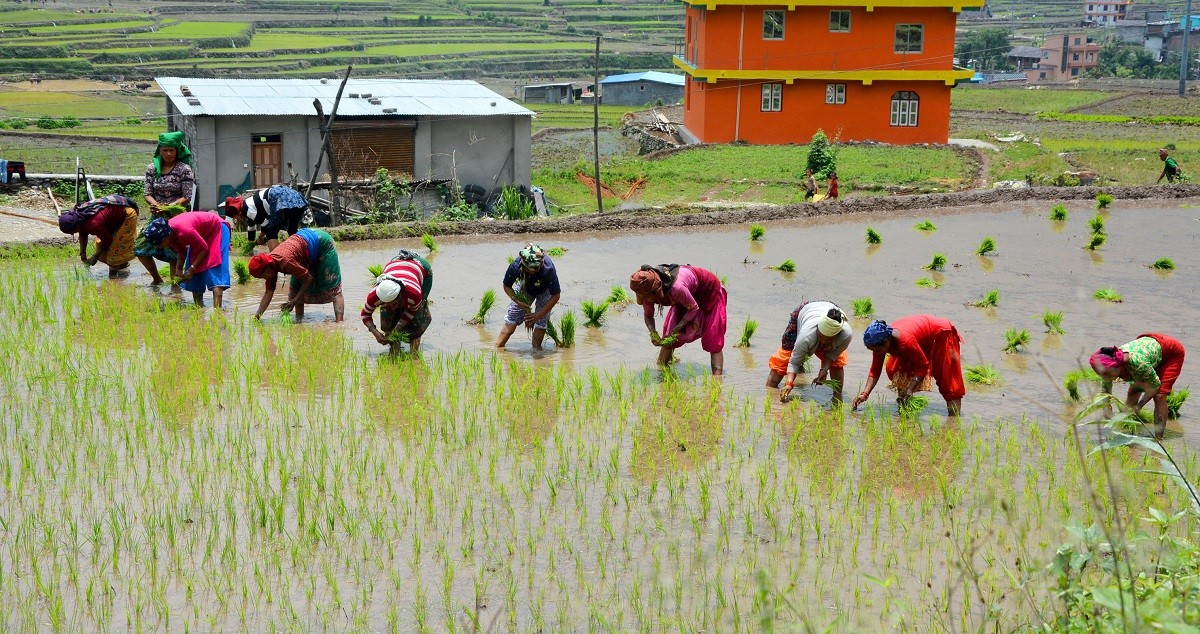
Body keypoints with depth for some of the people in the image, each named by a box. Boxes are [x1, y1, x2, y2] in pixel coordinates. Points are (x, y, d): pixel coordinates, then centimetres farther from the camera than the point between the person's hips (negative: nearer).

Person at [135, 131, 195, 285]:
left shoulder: (184, 169, -6)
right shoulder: (152, 168, 6)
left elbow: (186, 197, -9)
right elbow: (148, 193, 4)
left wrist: (168, 207, -22)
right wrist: (156, 204, -18)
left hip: (176, 216, -5)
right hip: (157, 216, 5)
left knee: (174, 254, -6)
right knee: (140, 248, 1)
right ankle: (157, 279, 23)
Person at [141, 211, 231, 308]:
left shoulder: (184, 231, -38)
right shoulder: (170, 235, -15)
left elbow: (204, 249, -25)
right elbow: (181, 253, 0)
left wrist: (191, 269, -24)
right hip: (202, 236, 9)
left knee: (214, 267, -21)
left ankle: (217, 308, -30)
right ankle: (198, 306, 6)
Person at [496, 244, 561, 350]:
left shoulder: (548, 269, -41)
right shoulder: (516, 266, -36)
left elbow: (556, 296, -29)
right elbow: (507, 286, -15)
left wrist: (538, 315, -30)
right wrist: (518, 301, -31)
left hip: (544, 291, -1)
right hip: (524, 288, 1)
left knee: (540, 324, -11)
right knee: (511, 321, -6)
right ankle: (497, 347, 4)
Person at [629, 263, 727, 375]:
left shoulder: (676, 287, -44)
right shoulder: (647, 290, -23)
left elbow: (693, 308, -27)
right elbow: (648, 315, -7)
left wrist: (675, 331, -27)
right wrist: (653, 333, -26)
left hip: (710, 294, -7)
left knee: (713, 341, -13)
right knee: (668, 339, 3)